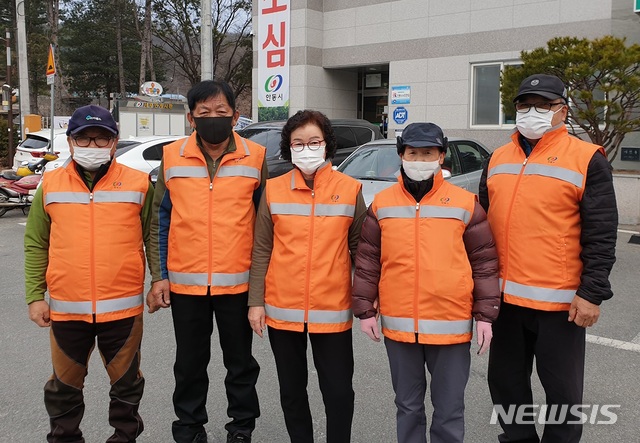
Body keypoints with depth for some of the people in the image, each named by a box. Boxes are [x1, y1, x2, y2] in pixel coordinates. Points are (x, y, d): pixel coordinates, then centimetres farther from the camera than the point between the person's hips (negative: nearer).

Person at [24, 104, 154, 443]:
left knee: (126, 380, 14)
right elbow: (35, 245, 5)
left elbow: (153, 237, 3)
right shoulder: (50, 185, 3)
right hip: (66, 307, 2)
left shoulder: (138, 183, -1)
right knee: (65, 384, 17)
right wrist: (35, 295, 1)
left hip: (123, 305, -1)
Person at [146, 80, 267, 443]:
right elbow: (160, 221, 5)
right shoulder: (173, 157, 1)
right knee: (190, 363, 15)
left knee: (241, 361, 13)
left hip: (239, 283, -1)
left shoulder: (256, 158, -2)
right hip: (184, 283, 1)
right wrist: (159, 276, 0)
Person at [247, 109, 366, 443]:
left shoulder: (351, 190, -1)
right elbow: (261, 251, 2)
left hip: (333, 311, -1)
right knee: (292, 390, 15)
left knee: (338, 392, 4)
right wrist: (255, 301, -1)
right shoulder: (273, 190, 1)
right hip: (282, 311, 2)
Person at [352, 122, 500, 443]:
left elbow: (485, 262, 0)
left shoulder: (465, 203, -2)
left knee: (449, 408, 11)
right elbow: (367, 262, 6)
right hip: (398, 325, 2)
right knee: (408, 405, 17)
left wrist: (485, 314, -2)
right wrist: (365, 309, 3)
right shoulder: (381, 204, 3)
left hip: (451, 326, -1)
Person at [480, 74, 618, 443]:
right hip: (504, 297, 5)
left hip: (560, 300, -5)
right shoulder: (498, 159, 11)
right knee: (506, 381, 17)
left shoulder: (587, 159, -5)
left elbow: (601, 235, -8)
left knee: (562, 388, 9)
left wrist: (592, 294, -13)